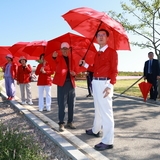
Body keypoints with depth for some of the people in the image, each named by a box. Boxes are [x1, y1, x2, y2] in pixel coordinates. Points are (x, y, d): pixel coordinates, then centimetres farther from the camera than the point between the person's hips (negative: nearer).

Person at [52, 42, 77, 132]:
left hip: (71, 83, 4)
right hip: (62, 83, -4)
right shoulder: (59, 58, 3)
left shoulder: (72, 60, 16)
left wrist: (74, 74, -5)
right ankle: (61, 123, 5)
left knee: (71, 104, 8)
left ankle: (70, 122, 19)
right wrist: (54, 57, -46)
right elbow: (55, 61, -22)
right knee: (62, 104, -3)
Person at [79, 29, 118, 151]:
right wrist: (85, 64, 7)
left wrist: (110, 86, -23)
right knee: (98, 109, 22)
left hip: (105, 83, -8)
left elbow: (114, 71, -13)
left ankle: (108, 141, -3)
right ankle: (95, 130, 39)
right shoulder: (97, 54, 17)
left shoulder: (112, 52, -6)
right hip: (95, 83, 9)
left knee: (106, 111, -8)